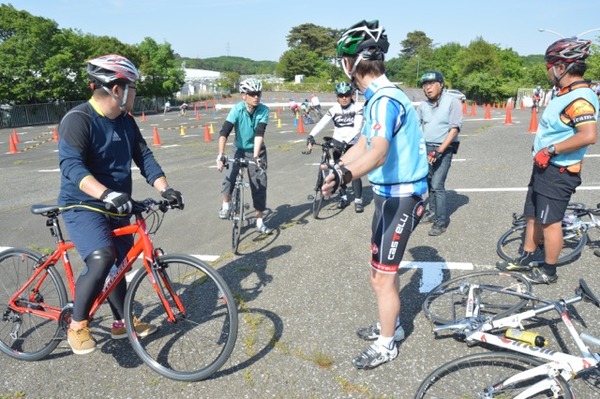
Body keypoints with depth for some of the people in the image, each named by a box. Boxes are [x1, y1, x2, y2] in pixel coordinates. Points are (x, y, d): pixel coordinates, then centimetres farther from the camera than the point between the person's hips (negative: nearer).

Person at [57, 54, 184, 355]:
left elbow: (144, 157, 1)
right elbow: (71, 164, -31)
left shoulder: (126, 122, 4)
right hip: (83, 206, -7)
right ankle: (77, 326, -6)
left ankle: (122, 323, 34)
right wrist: (106, 194, -46)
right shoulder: (77, 120, -18)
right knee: (101, 260, -28)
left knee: (119, 265, 16)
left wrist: (165, 189, -14)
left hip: (116, 209, 8)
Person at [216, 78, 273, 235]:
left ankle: (260, 222, 9)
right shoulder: (237, 109, -20)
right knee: (230, 179, -19)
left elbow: (259, 133, -26)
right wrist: (220, 154, -39)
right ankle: (225, 205, 12)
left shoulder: (263, 110, -18)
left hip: (257, 151, 1)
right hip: (240, 150, -1)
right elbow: (224, 132, -28)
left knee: (260, 185, -2)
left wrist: (256, 156, -37)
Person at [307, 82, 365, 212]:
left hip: (353, 143, -3)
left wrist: (345, 141, -36)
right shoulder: (334, 109, -4)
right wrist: (310, 136, -33)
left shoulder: (357, 108, -11)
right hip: (337, 143, 3)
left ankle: (358, 200, 3)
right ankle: (343, 197, 23)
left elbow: (357, 128, -22)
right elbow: (321, 123, -17)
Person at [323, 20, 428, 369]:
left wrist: (345, 176, -57)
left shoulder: (384, 99, -24)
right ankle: (392, 325, 40)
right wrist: (336, 169, 19)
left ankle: (386, 346, 20)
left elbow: (377, 154, -41)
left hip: (401, 197, -10)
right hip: (390, 193, 10)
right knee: (383, 268, 21)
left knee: (382, 275, 1)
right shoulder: (379, 96, 9)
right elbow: (363, 145, 14)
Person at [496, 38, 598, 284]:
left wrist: (550, 150, -26)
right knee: (533, 216, 17)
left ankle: (549, 272, 17)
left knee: (550, 222, 2)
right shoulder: (568, 94, 11)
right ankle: (525, 260, 31)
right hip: (545, 167, 10)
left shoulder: (579, 98, -21)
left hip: (557, 172, -10)